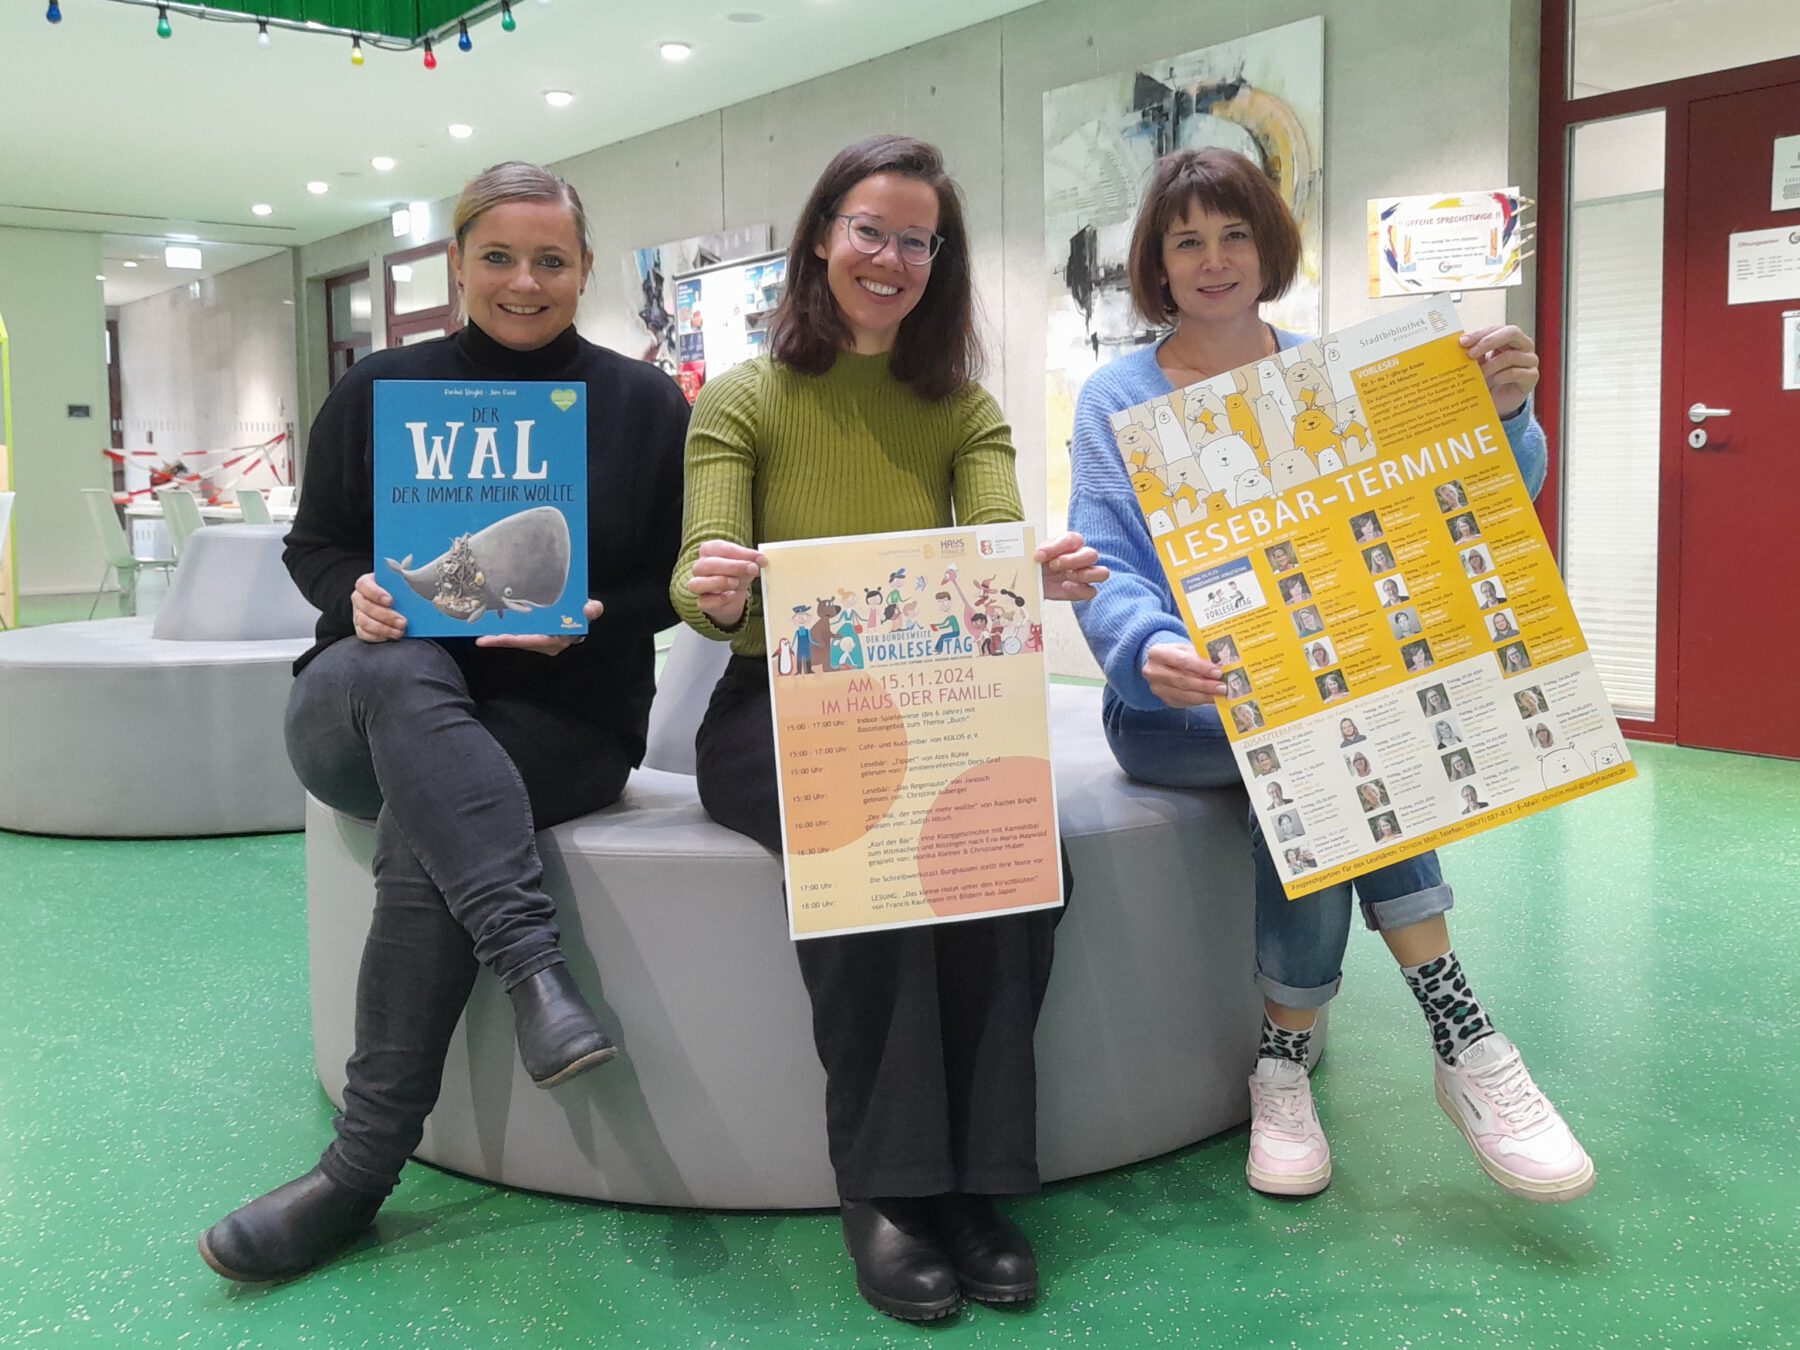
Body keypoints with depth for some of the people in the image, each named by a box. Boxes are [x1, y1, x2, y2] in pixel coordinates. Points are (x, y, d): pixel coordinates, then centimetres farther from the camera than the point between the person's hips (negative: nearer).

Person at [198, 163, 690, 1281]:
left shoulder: (646, 405, 6)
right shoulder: (379, 391, 10)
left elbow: (674, 580, 6)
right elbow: (315, 544, 14)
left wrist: (585, 622, -14)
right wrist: (356, 594, -10)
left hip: (564, 713, -1)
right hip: (373, 705, 1)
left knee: (421, 838, -32)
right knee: (401, 675, -37)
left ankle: (363, 1171, -26)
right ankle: (533, 964, -47)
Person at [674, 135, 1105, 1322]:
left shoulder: (965, 411, 11)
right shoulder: (741, 401, 4)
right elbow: (699, 583, -8)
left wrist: (1047, 573, -30)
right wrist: (714, 591, -34)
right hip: (774, 707, -2)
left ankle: (976, 1178, -16)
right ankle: (884, 1182, -19)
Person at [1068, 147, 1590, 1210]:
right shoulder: (1118, 400, 5)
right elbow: (1104, 569, -9)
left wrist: (1503, 415, -25)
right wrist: (1149, 651, -32)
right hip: (1172, 703, -2)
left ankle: (1287, 1060, -20)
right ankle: (1462, 1038, -23)